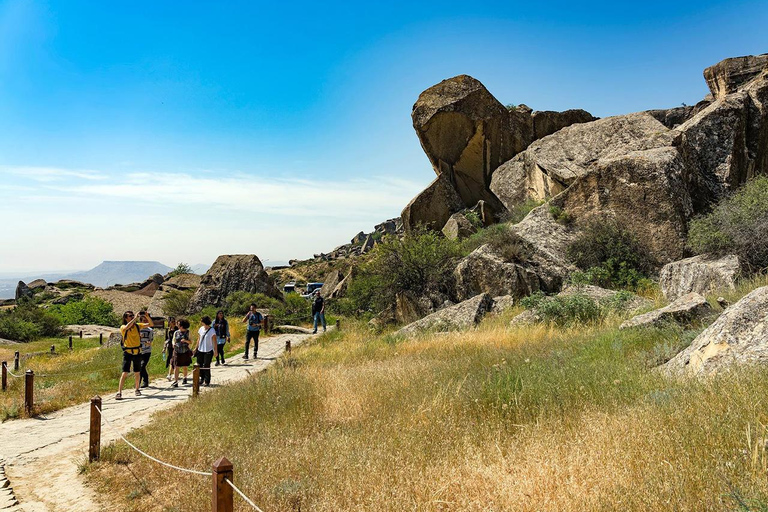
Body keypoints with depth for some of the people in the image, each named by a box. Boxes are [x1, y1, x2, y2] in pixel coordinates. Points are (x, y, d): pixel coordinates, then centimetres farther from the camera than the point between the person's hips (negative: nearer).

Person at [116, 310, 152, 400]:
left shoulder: (137, 325, 5)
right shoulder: (123, 327, -6)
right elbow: (127, 327, -31)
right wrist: (135, 318, -30)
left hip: (137, 352, 4)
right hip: (128, 352, -4)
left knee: (137, 372, 13)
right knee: (124, 373, -11)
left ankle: (137, 389, 30)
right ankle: (119, 392, -10)